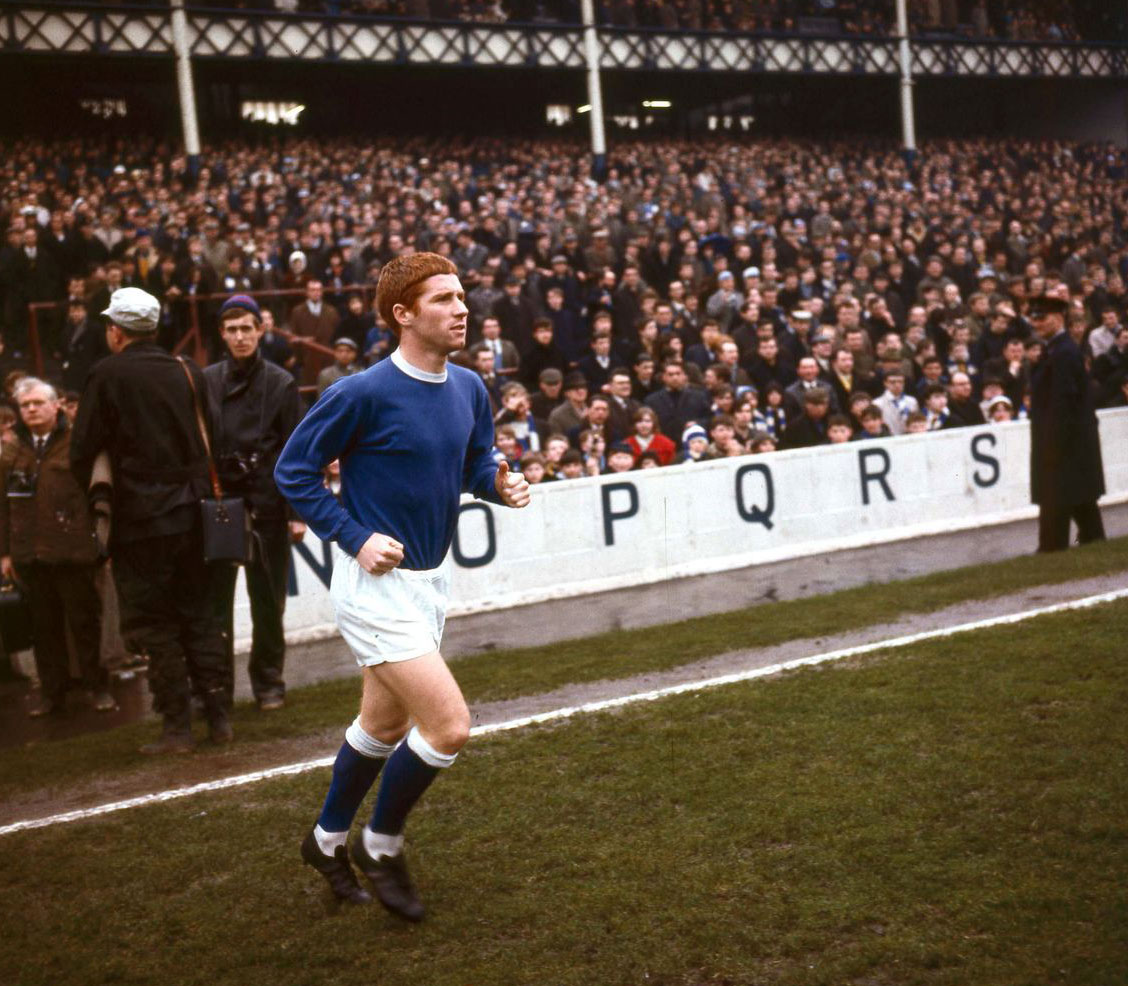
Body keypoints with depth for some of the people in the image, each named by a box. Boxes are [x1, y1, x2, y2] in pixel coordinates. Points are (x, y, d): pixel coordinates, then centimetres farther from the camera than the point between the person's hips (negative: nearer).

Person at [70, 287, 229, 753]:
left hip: (140, 520, -5)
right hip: (192, 513, 5)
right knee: (199, 614, 14)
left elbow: (83, 453, -8)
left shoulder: (107, 376, -9)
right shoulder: (188, 372, 5)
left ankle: (177, 727, 4)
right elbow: (211, 439, 12)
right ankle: (218, 716, 14)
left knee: (153, 624, 3)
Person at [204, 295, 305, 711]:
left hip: (266, 502, -1)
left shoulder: (281, 383, 1)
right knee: (215, 597, 2)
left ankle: (268, 682, 16)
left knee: (267, 598, 5)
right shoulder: (207, 381, 5)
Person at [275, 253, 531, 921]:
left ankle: (329, 840, 43)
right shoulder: (364, 392, -19)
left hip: (430, 580, 8)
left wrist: (501, 483, -6)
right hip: (377, 586, -8)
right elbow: (294, 470, -12)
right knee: (450, 726, -13)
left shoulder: (469, 388, 1)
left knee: (385, 724, 21)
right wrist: (357, 538, -18)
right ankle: (381, 844, 12)